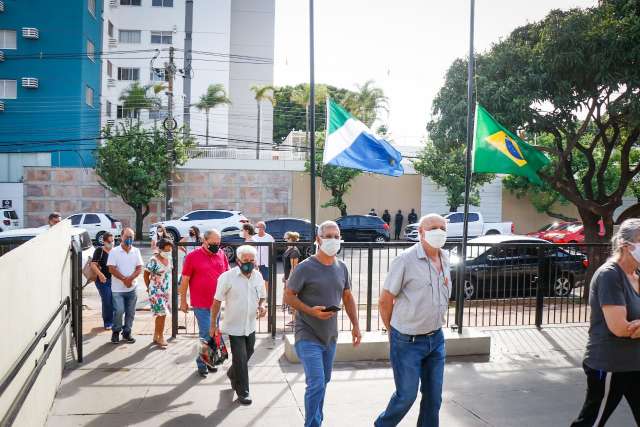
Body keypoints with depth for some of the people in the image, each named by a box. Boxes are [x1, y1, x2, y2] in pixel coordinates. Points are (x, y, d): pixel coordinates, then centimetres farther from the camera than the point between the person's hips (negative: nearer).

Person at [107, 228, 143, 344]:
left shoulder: (136, 251, 5)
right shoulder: (114, 251, -4)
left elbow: (139, 268, 1)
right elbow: (112, 269, -9)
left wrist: (130, 278, -15)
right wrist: (124, 279, -15)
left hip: (132, 288, 3)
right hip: (118, 289, -3)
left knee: (130, 312, 7)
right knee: (119, 311, -8)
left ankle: (127, 332, 22)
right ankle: (116, 332, 13)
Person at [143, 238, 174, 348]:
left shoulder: (169, 259, 4)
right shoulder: (154, 260, -16)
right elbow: (146, 275, -7)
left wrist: (168, 288, 11)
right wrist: (149, 287, 1)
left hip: (166, 291, 7)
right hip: (156, 291, -7)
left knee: (160, 315, 12)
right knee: (161, 314, -7)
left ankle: (156, 336, 23)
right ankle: (161, 337, 5)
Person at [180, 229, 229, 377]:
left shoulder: (221, 254, 4)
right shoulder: (192, 256, -8)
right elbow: (185, 280, -3)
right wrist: (183, 301, -1)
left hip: (216, 302, 5)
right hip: (201, 304, -4)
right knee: (206, 334, -3)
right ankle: (202, 363, 14)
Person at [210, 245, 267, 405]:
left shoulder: (258, 276, -2)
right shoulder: (227, 277, -17)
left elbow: (262, 296, 13)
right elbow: (217, 302, -9)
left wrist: (262, 306, -10)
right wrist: (213, 325, -7)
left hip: (251, 325, 6)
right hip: (234, 326, -6)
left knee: (248, 353, 21)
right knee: (240, 359, -5)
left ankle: (232, 374, 49)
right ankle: (243, 391, 12)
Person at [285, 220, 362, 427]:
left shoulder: (342, 267, 5)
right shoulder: (305, 268, -13)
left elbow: (348, 297, 15)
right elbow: (288, 296, -9)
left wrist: (355, 325, 11)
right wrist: (311, 311, -22)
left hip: (330, 336, 6)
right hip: (308, 337, -6)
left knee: (324, 381, 18)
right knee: (316, 384, -13)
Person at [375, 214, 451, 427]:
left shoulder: (445, 260, 4)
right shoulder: (406, 260, -16)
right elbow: (385, 300, -11)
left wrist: (436, 327, 15)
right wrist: (394, 331, -1)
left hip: (436, 339, 6)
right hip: (408, 342, -6)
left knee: (434, 397, 12)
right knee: (406, 395, 4)